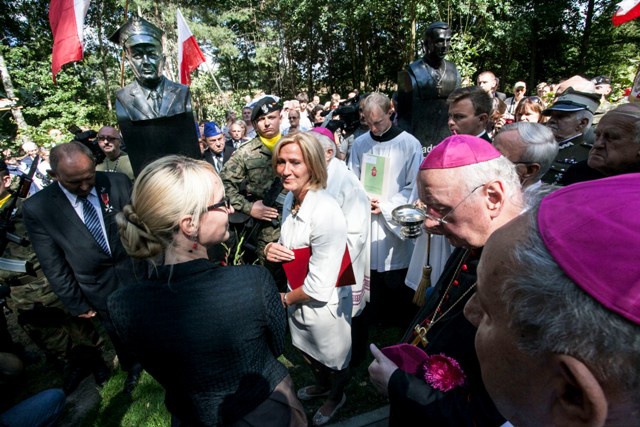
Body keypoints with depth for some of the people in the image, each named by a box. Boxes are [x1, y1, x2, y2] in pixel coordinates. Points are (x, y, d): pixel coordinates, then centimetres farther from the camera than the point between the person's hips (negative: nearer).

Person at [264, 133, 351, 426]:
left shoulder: (326, 212, -32)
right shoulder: (290, 199, -7)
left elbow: (320, 286, -28)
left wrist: (285, 299, -11)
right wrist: (272, 249, -13)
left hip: (326, 304, -7)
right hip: (298, 299, 7)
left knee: (333, 358, 23)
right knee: (306, 350, 31)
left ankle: (337, 396, 56)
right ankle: (322, 384, 63)